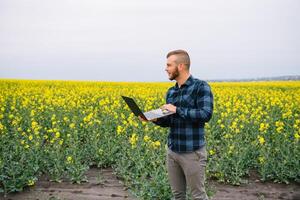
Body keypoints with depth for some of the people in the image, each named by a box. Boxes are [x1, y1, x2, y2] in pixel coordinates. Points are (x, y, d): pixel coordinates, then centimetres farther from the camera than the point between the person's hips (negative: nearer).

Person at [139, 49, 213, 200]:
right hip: (172, 151, 7)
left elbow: (206, 115, -21)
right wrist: (154, 119, -3)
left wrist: (177, 109, -19)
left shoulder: (201, 87, -10)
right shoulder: (170, 92, 11)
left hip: (192, 152, -7)